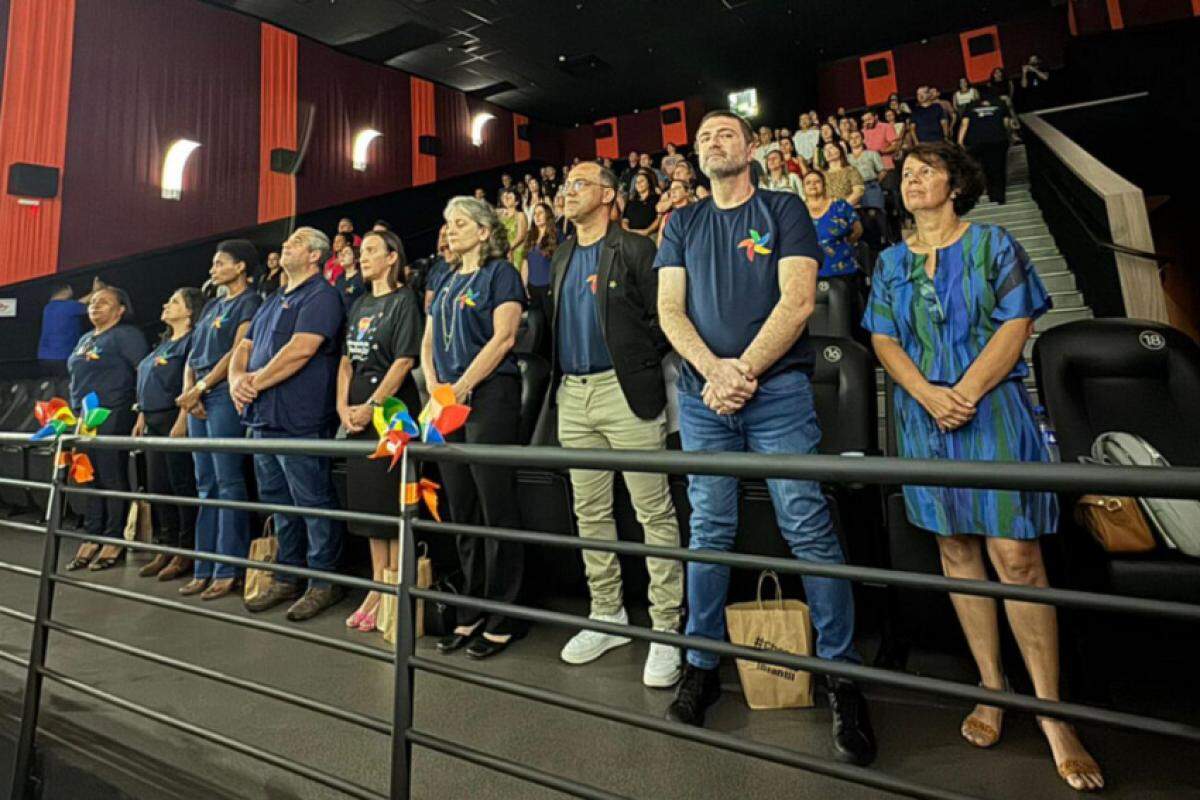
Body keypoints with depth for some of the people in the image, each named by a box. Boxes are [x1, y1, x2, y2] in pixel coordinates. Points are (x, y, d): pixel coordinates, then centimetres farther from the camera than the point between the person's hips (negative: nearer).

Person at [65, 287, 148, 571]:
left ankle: (114, 542, 2)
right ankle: (91, 539, 16)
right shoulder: (84, 339, 21)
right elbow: (78, 378, 27)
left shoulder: (126, 335, -5)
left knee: (113, 479, -4)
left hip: (113, 417, -8)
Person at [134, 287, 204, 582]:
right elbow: (147, 385, 24)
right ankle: (166, 549, 18)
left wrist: (182, 421, -23)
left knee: (182, 485, -5)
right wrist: (141, 419, 18)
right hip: (154, 422, 9)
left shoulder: (192, 340, -7)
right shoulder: (163, 344, 22)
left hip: (176, 419, -9)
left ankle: (187, 552, 1)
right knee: (157, 486, 10)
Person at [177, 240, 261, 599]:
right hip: (198, 399, 8)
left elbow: (237, 353, -12)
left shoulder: (250, 303, -2)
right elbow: (193, 355, 17)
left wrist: (200, 388, -12)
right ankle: (204, 568, 15)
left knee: (228, 482, -7)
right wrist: (188, 392, 0)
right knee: (206, 485, 9)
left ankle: (229, 570, -2)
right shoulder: (212, 306, 21)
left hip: (225, 396, -8)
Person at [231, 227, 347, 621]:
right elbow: (244, 348, 21)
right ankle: (286, 580, 26)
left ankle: (323, 582, 8)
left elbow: (300, 351, -19)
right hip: (262, 418, 10)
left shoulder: (321, 296, -7)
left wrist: (257, 381, -11)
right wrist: (237, 379, 0)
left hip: (299, 420, -9)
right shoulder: (273, 302, 22)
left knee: (313, 503, -2)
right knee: (279, 503, 15)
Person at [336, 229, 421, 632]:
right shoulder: (359, 305, 17)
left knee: (392, 501, -4)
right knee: (367, 499, 10)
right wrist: (343, 405, 2)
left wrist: (371, 407, -15)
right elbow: (346, 360, 15)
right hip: (358, 414, 8)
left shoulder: (403, 301, -5)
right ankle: (377, 587, 20)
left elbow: (404, 361, -14)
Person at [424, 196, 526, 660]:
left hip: (489, 396, -7)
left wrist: (461, 387, -15)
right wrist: (434, 388, 2)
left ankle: (502, 619, 8)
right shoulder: (446, 280, 21)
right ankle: (472, 612, 22)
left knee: (497, 509, -3)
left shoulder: (500, 273, 0)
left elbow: (503, 337, -12)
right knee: (461, 511, 11)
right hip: (449, 403, 8)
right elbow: (428, 343, 19)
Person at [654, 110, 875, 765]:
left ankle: (841, 674, 9)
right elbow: (669, 310, 5)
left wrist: (743, 370, -13)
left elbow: (797, 302, -5)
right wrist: (713, 370, -12)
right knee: (708, 532, 7)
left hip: (778, 388, -2)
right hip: (700, 393, 3)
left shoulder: (784, 210, 7)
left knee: (808, 530, -5)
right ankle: (702, 665, 19)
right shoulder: (682, 225, 16)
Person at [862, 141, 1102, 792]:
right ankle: (992, 690, 17)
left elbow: (1016, 325, -3)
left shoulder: (992, 243, 6)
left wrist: (966, 391, -15)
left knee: (1016, 555, -8)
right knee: (956, 550, 5)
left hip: (992, 409, -3)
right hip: (924, 416, 3)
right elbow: (883, 338, 4)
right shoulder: (891, 262, 14)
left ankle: (1051, 714, 3)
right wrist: (930, 395, -12)